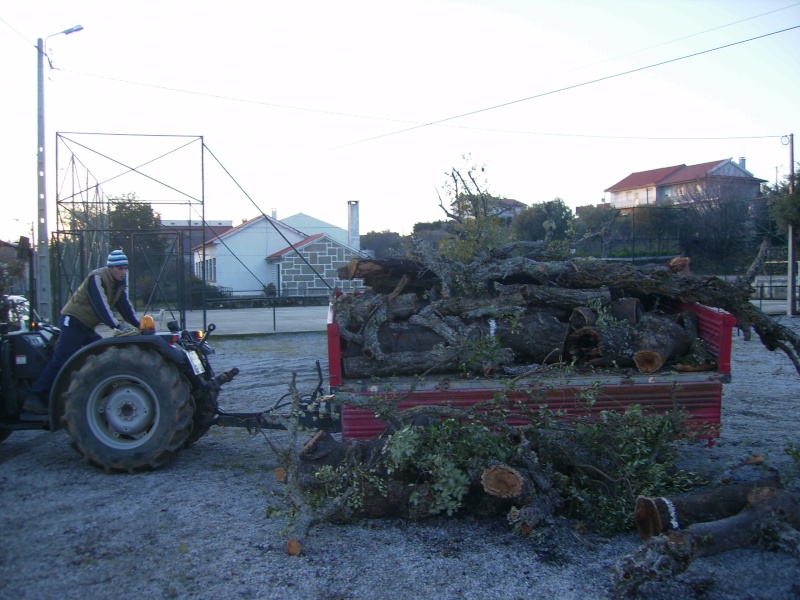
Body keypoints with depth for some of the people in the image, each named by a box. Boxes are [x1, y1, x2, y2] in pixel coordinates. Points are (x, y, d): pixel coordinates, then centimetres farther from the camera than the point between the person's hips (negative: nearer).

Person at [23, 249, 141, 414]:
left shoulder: (120, 282, 6)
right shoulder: (97, 278, -21)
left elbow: (124, 305, 3)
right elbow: (101, 305, -32)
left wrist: (138, 325, -9)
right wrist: (116, 326, -41)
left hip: (87, 326, 9)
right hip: (73, 321, -9)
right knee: (61, 359, -16)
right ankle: (34, 398, -14)